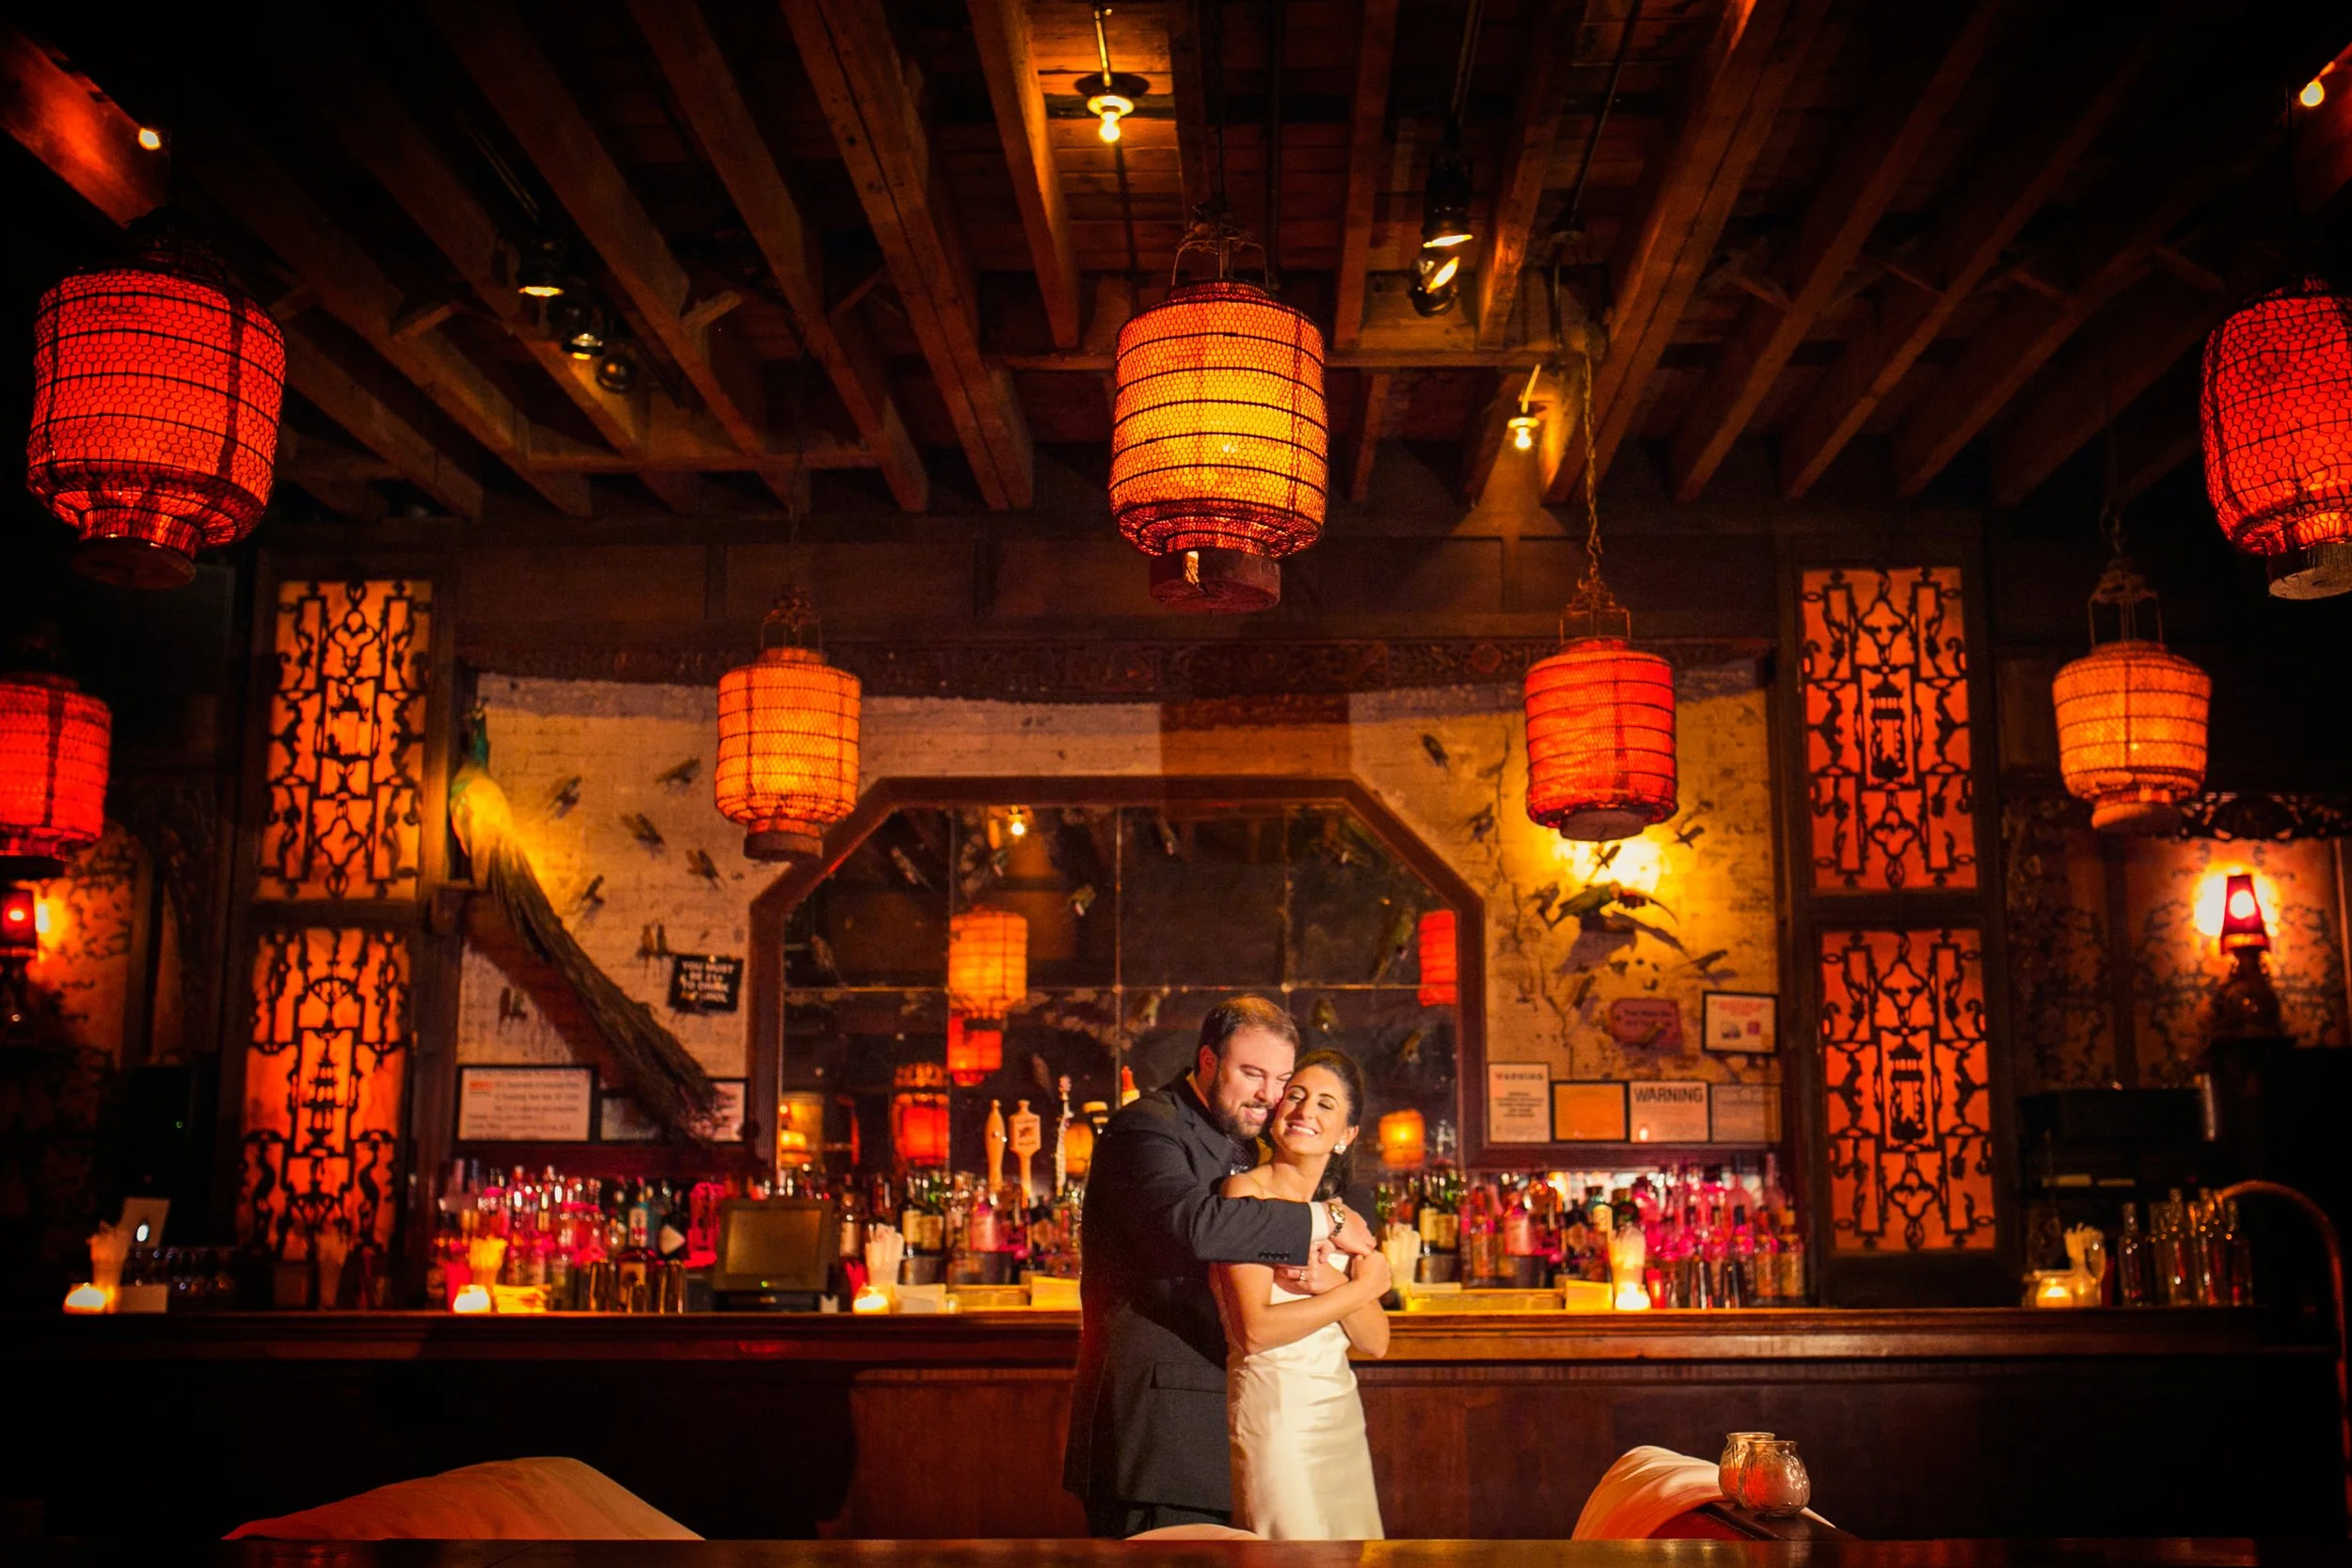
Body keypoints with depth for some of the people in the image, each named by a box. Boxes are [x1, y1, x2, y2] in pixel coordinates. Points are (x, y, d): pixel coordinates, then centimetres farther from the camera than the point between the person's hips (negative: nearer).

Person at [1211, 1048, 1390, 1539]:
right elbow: (1255, 1330, -18)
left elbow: (1376, 1342, 6)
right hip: (1274, 1413, -7)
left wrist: (1334, 1285, -14)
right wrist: (1363, 1287, -10)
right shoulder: (1246, 1194, -8)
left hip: (1340, 1419, 7)